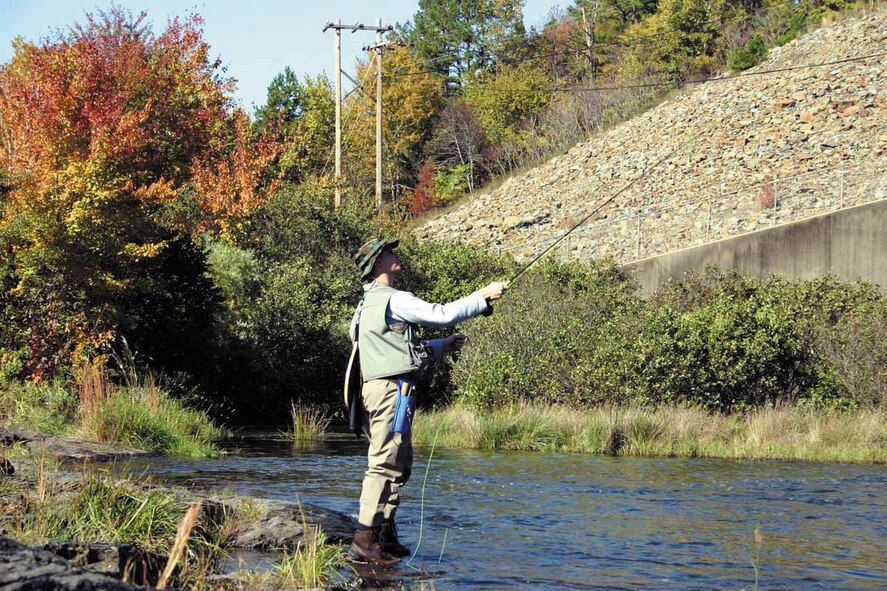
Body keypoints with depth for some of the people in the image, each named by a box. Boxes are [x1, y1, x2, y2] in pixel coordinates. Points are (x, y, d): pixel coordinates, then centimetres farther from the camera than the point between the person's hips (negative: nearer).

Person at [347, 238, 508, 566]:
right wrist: (484, 296, -5)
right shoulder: (393, 299, -10)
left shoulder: (370, 303, 23)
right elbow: (441, 313, -15)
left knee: (398, 465, 14)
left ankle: (386, 538, 15)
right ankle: (365, 540, -16)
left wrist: (443, 345, 28)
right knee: (385, 464, -12)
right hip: (391, 388, -10)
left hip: (378, 388, 10)